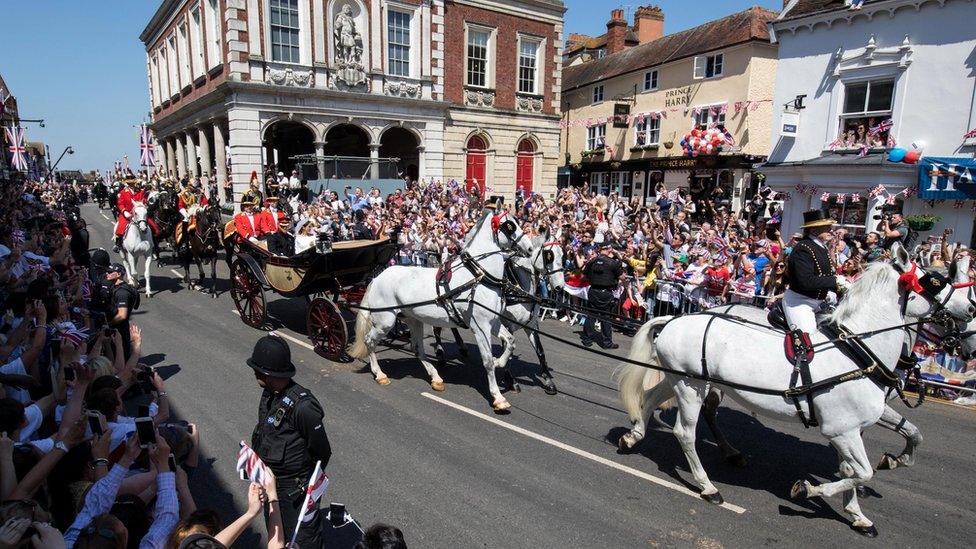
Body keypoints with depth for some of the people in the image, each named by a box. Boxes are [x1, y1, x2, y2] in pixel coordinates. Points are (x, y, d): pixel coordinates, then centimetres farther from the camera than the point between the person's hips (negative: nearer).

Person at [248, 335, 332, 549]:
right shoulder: (270, 394, -6)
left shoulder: (303, 407, -32)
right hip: (269, 481, 8)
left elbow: (322, 452, -20)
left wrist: (308, 483, -6)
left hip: (294, 488, -8)